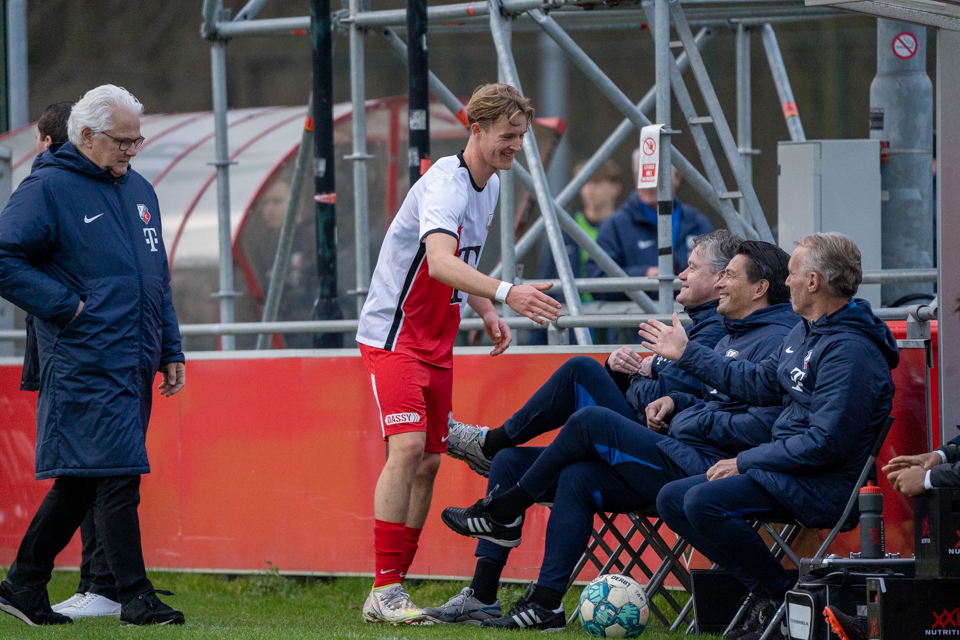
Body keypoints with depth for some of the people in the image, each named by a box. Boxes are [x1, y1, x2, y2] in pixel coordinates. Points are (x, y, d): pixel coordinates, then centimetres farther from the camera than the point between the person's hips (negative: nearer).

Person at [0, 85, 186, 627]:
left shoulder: (140, 190, 18)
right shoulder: (48, 189, -6)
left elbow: (158, 278, 25)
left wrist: (171, 349, 19)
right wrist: (66, 306, -15)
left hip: (134, 364, 8)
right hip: (86, 364, -8)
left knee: (81, 480, 11)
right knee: (116, 475, -11)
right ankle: (136, 597, -8)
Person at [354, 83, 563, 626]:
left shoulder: (489, 186, 8)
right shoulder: (446, 185, -22)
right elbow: (441, 262, -41)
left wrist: (488, 314, 9)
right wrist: (505, 293, -53)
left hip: (438, 343, 9)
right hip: (393, 332, -9)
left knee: (429, 462, 5)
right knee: (407, 447, -20)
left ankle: (397, 585, 10)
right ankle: (383, 592, -20)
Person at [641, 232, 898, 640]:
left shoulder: (851, 351, -21)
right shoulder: (806, 332, 12)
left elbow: (826, 442, -25)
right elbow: (760, 384, 26)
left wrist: (746, 461, -18)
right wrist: (688, 355, 31)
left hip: (823, 485, -11)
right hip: (783, 467, 11)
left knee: (703, 502, -27)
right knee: (672, 500, 6)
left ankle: (781, 595, -10)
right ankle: (761, 591, 0)